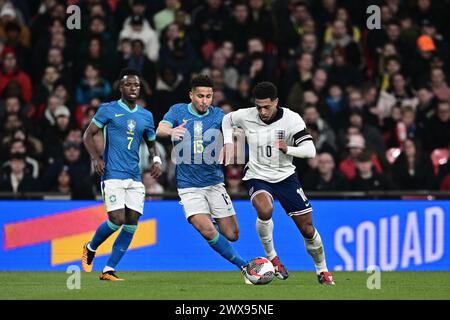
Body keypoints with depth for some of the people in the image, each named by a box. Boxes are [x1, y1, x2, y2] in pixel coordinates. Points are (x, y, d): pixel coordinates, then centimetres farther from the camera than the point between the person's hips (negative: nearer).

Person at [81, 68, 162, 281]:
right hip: (113, 174, -5)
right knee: (117, 219, -16)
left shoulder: (146, 116, 14)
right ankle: (90, 248, 13)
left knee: (131, 224, -4)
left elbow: (151, 143, 25)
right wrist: (96, 157, -13)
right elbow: (88, 135, 4)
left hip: (135, 177, 5)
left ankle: (109, 270, 3)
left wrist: (156, 159, 4)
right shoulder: (108, 110, 0)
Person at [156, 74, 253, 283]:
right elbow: (160, 130, -18)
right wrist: (171, 131, -42)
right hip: (188, 186, -2)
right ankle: (244, 266, -7)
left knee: (232, 235, 0)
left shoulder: (218, 115, 2)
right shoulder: (178, 111, -2)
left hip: (214, 182, 2)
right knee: (207, 230, -21)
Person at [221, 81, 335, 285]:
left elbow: (310, 150, -22)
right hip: (257, 176, -1)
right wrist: (228, 143, -2)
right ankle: (271, 257, -12)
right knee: (265, 210, -34)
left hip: (285, 176, 1)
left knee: (307, 229, 1)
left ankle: (322, 270, 24)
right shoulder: (246, 117, -11)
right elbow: (227, 119, 13)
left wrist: (288, 149, -40)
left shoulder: (291, 119, -16)